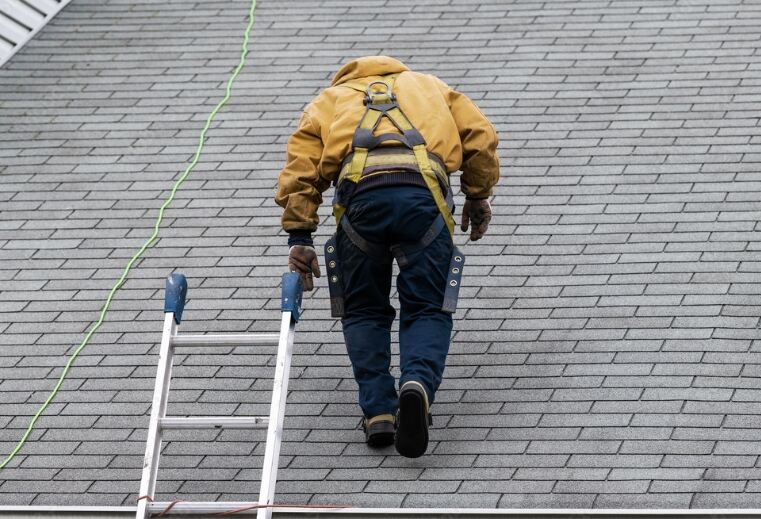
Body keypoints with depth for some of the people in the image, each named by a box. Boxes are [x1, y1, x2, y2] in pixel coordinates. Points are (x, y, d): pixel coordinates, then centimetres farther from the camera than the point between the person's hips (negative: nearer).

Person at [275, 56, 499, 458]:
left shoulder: (327, 101, 35)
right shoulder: (428, 86, 38)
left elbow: (300, 166, 17)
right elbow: (480, 137, 23)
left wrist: (299, 236, 14)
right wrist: (478, 197, 33)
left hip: (360, 193, 0)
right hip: (424, 192, 0)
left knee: (364, 311, 18)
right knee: (428, 310, 8)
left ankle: (378, 411, 4)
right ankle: (418, 385, -21)